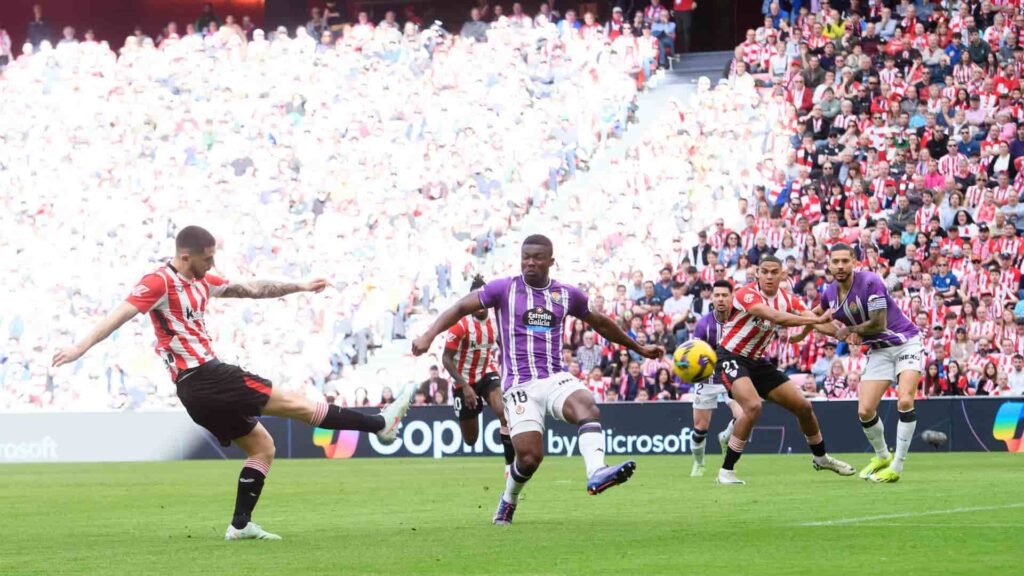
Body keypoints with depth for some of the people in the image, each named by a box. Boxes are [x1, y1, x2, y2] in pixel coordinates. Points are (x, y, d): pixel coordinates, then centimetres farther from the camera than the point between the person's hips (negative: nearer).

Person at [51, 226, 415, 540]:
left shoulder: (202, 282, 17)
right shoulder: (160, 282, -10)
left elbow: (252, 289, 25)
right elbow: (121, 315, -19)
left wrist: (300, 287, 27)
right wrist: (81, 347, -29)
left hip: (200, 387, 10)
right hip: (203, 378, -10)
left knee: (262, 447, 11)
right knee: (294, 403, -5)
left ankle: (241, 524, 9)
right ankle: (380, 424, -1)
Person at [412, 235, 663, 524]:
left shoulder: (567, 294, 11)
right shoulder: (504, 289, 2)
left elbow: (601, 323, 27)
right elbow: (461, 308, 2)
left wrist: (638, 348, 35)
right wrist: (429, 335, -13)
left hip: (556, 378, 2)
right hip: (520, 385, -2)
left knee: (588, 408, -31)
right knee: (529, 457, -11)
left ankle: (596, 473, -51)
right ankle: (508, 501, 22)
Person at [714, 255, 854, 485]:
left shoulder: (787, 299, 0)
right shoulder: (747, 294, -23)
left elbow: (811, 319, -9)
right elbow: (775, 317, -38)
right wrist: (817, 319, -44)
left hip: (758, 362, 7)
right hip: (732, 358, -7)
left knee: (803, 406, 9)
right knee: (753, 406, -31)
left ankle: (820, 458, 35)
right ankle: (726, 472, -21)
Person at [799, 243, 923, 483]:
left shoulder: (870, 282, -22)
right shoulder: (830, 293, -2)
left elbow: (879, 324, -24)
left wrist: (848, 331, -9)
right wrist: (841, 334, 2)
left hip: (905, 343, -6)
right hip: (878, 351, 6)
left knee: (905, 401, -23)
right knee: (864, 411, -5)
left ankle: (897, 466, -13)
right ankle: (882, 456, 23)